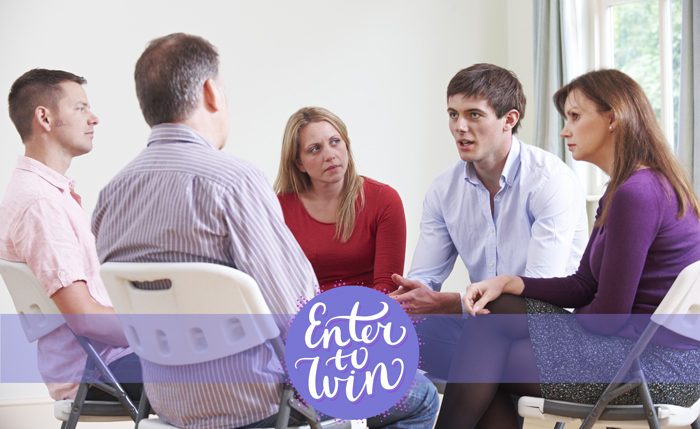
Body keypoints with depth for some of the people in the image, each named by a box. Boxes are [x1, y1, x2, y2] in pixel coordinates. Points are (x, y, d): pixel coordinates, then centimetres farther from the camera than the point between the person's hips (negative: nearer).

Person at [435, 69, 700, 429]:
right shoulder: (620, 191, 15)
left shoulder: (637, 193, -19)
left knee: (486, 362, -5)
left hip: (662, 365, -10)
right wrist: (507, 283, 1)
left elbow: (609, 316, -18)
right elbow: (583, 286, 14)